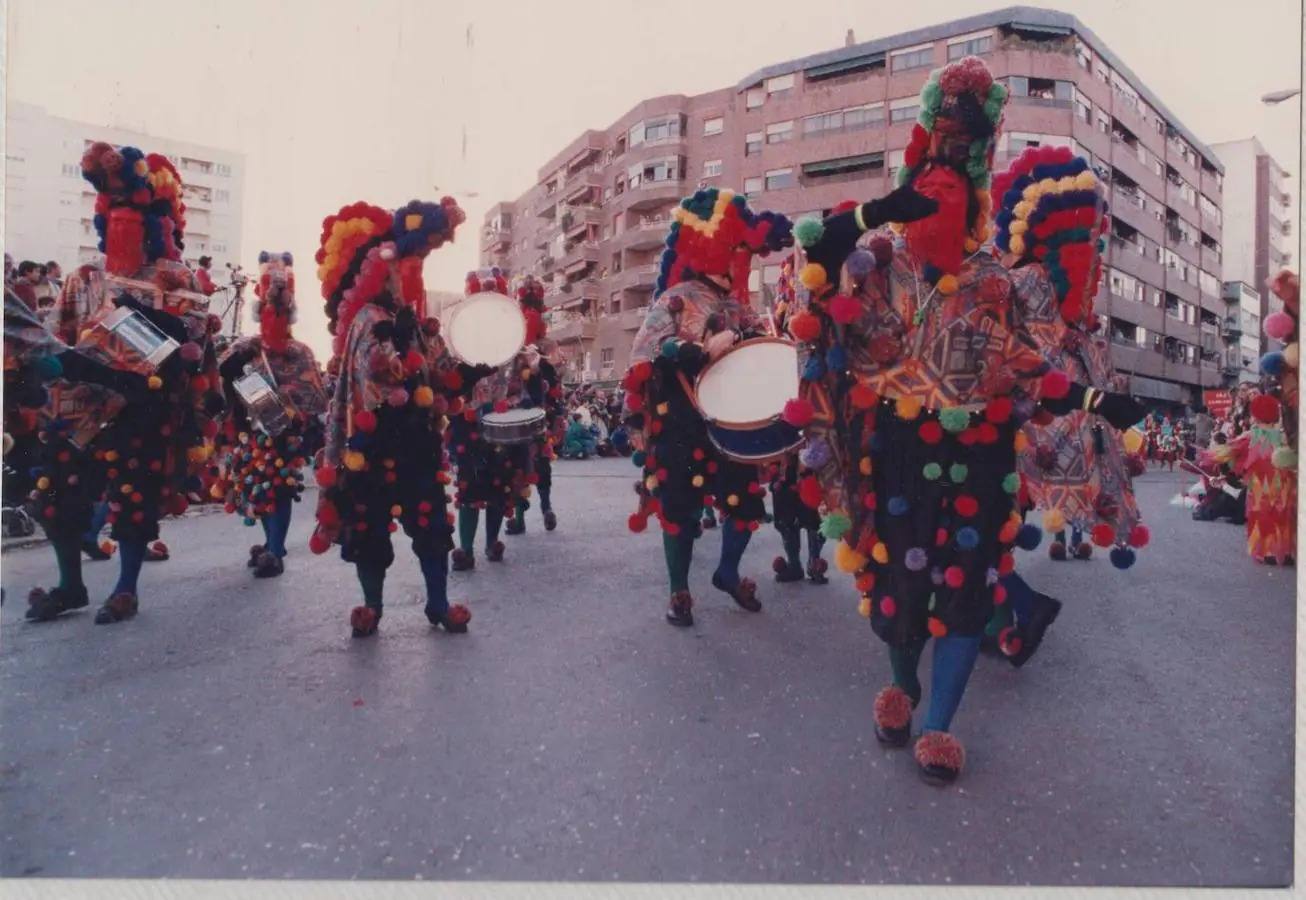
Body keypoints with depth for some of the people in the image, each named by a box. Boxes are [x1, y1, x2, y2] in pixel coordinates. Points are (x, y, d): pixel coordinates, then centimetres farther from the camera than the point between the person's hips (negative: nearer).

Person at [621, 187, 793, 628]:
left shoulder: (737, 304, 13)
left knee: (747, 498, 7)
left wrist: (739, 338, -12)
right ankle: (679, 592, 18)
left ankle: (728, 573, 32)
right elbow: (648, 349, -18)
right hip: (683, 426, -6)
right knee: (682, 506, 2)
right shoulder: (677, 299, -5)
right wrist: (702, 349, -30)